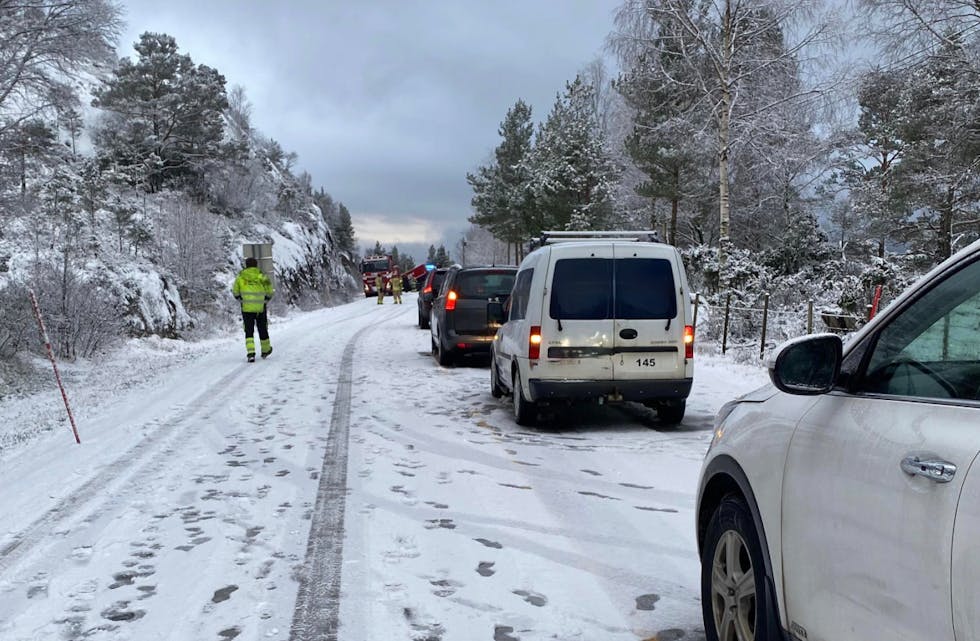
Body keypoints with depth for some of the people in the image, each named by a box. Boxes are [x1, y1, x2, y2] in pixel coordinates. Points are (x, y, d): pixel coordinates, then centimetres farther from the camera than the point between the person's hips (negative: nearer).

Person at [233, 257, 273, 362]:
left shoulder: (240, 277, 0)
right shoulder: (262, 276, -2)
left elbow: (235, 291, 5)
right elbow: (269, 291, -3)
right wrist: (266, 300, 12)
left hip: (246, 309, 0)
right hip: (260, 308, 0)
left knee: (249, 331, 4)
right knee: (263, 330, 16)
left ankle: (250, 353, -12)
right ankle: (265, 351, 31)